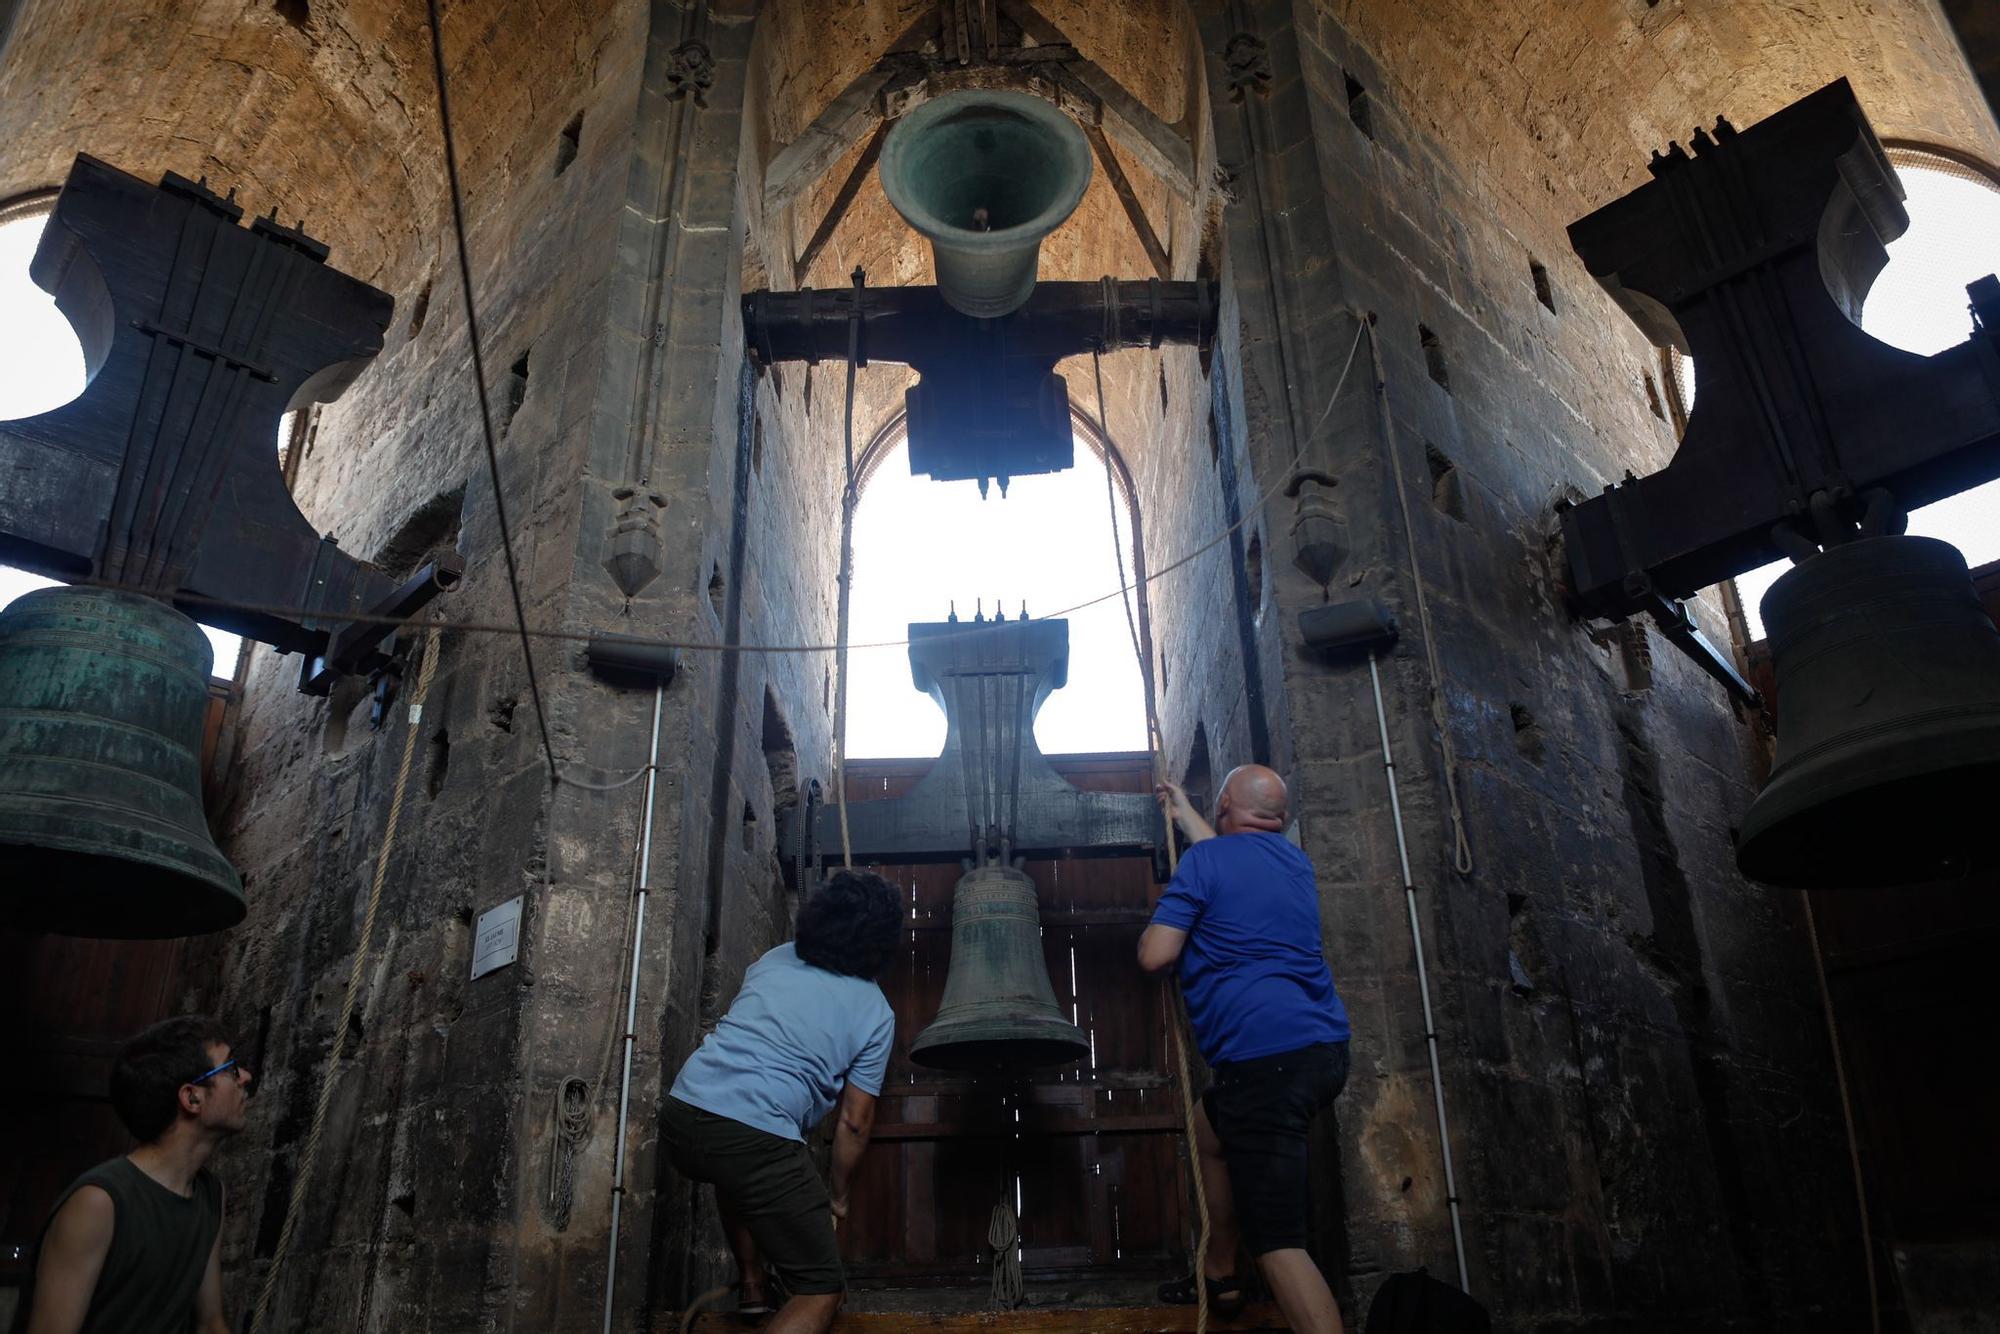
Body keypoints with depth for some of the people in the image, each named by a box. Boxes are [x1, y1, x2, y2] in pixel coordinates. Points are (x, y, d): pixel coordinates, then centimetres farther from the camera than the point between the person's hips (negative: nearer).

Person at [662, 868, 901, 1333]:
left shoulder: (775, 959, 18)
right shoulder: (876, 1013, 7)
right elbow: (854, 1122, 10)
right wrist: (837, 1196, 24)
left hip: (680, 1113, 6)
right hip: (755, 1138, -6)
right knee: (821, 1291, 6)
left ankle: (751, 1285, 39)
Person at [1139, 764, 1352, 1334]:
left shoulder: (1204, 860, -5)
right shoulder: (1294, 860, 18)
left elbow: (1155, 956, -8)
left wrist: (1157, 919, 14)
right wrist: (1183, 813, 54)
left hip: (1266, 1058, -9)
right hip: (1324, 1047, 9)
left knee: (1278, 1242, -10)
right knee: (1210, 1126, 32)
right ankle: (1220, 1278, 41)